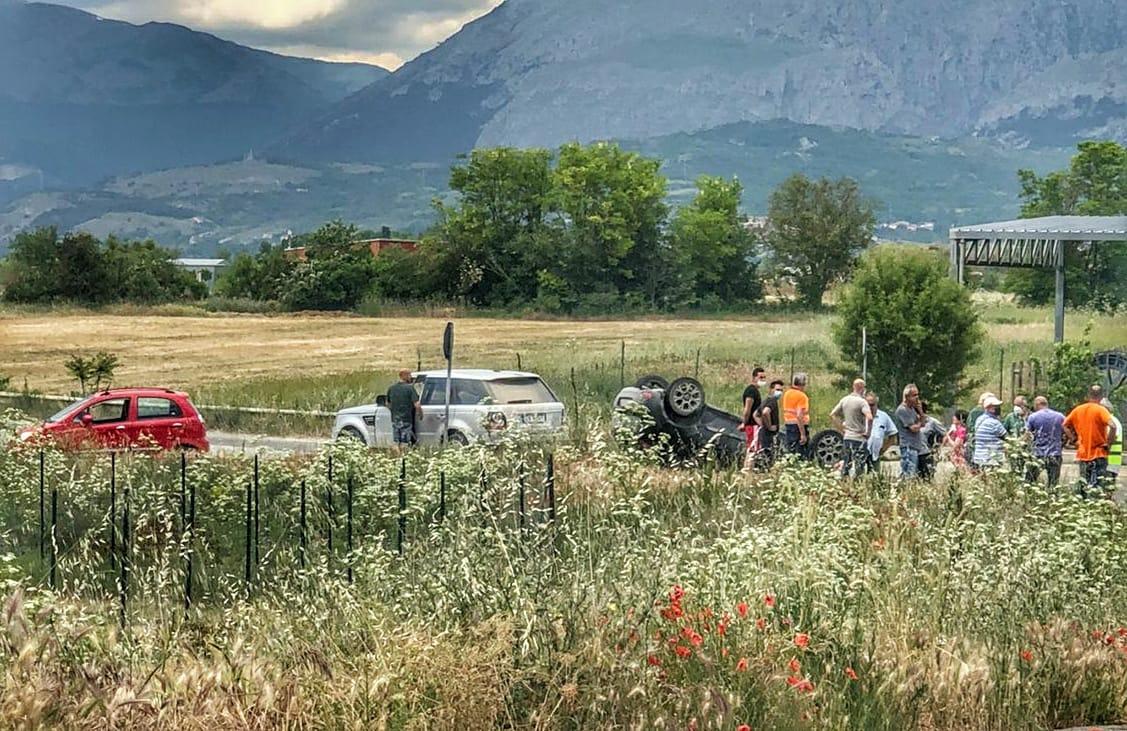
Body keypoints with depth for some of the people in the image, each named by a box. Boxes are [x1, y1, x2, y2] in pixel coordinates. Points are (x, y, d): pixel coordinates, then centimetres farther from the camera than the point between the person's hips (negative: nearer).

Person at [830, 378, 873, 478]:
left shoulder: (844, 400, 7)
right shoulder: (862, 401, -14)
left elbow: (832, 415, 12)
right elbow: (869, 417, -28)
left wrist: (841, 428, 14)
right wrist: (868, 432, -15)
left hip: (847, 436, 7)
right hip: (859, 438, -7)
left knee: (846, 463, 14)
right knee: (859, 466, -3)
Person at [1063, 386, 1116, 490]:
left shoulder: (1078, 410, 6)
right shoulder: (1101, 410, -10)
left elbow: (1065, 425, 14)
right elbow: (1112, 426, -24)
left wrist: (1074, 439, 13)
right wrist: (1109, 442, -11)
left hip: (1082, 453, 5)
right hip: (1099, 454, -5)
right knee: (1096, 487, -4)